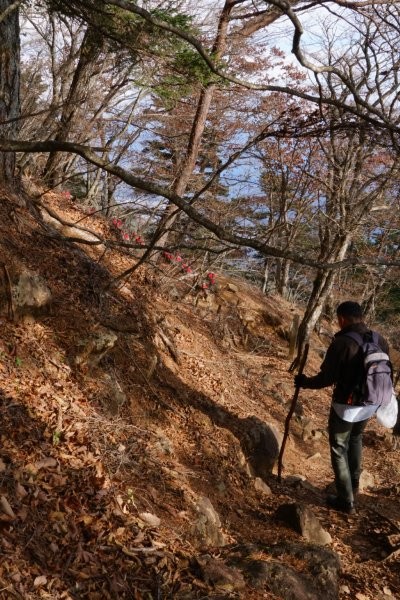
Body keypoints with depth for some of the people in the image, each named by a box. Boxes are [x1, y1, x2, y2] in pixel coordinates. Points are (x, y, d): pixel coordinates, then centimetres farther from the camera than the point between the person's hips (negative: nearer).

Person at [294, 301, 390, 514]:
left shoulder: (341, 343, -22)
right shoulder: (380, 341, -3)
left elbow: (326, 378, -20)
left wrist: (304, 382, -3)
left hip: (346, 405, -6)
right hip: (370, 404, 7)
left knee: (339, 450, 10)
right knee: (355, 439, 31)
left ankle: (346, 501, 15)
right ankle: (354, 485, 44)